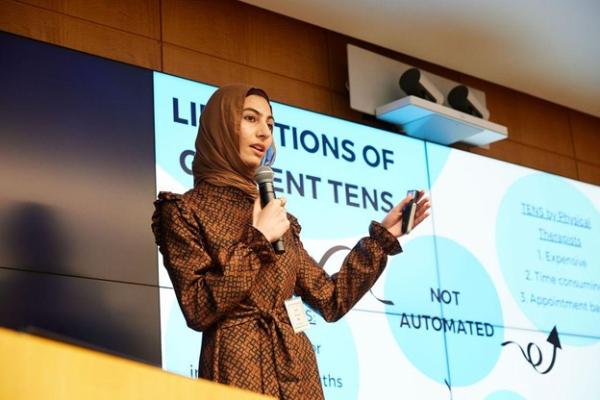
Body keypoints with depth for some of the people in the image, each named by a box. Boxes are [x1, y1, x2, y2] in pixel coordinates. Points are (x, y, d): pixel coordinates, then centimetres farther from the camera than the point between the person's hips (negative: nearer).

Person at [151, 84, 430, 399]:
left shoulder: (278, 219, 14)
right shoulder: (184, 210, -2)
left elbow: (331, 300, 12)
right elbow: (198, 310, -14)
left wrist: (383, 234, 10)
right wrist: (257, 240, -12)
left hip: (298, 370, 6)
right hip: (239, 368, -5)